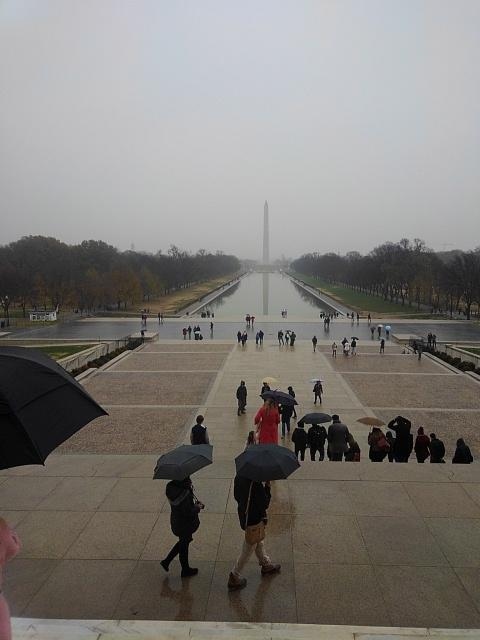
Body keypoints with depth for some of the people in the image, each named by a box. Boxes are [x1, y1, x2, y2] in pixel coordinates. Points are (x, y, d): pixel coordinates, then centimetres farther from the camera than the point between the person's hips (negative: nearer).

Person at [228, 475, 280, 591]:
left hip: (244, 515, 8)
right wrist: (267, 487, -16)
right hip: (253, 520, -8)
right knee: (248, 549, 11)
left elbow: (236, 496, 4)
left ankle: (266, 565, 51)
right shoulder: (255, 484, -35)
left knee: (259, 542, 29)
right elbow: (264, 504, -25)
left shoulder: (239, 477, -9)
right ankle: (234, 578, 24)